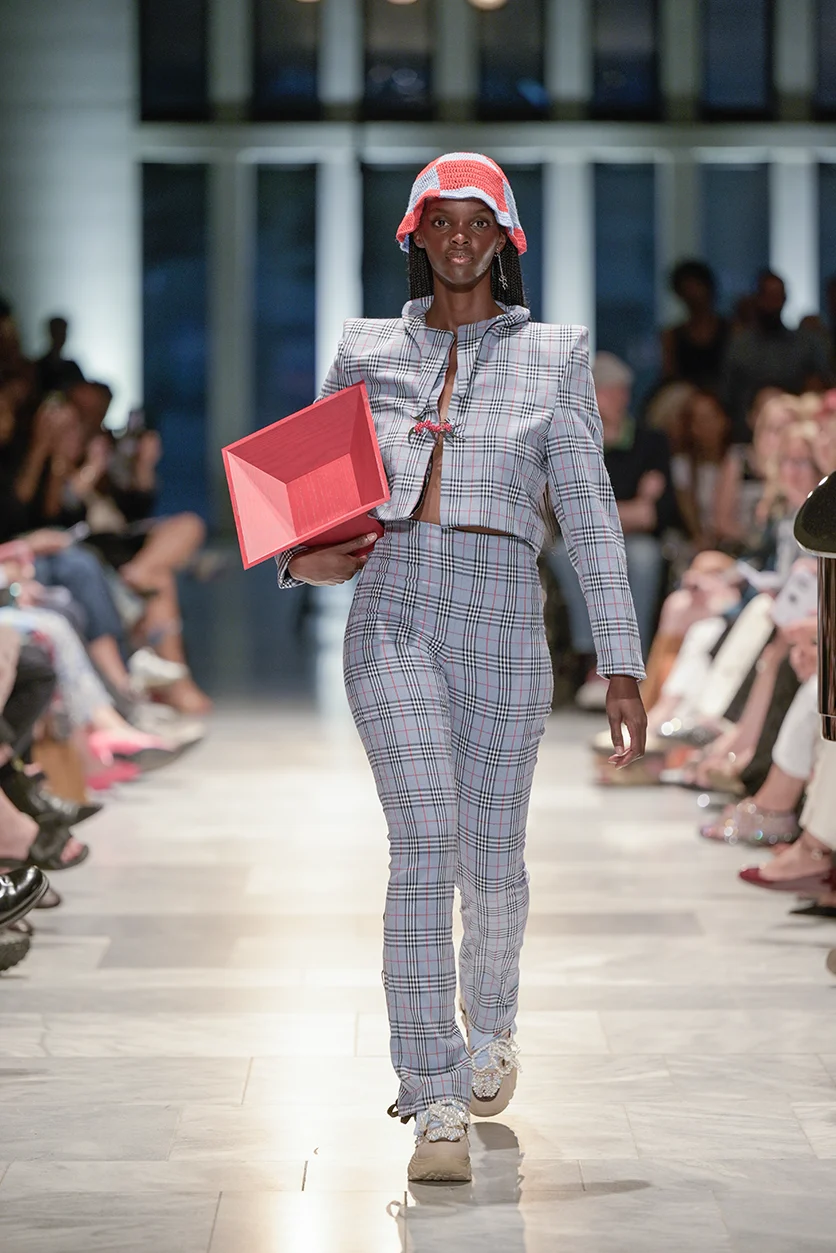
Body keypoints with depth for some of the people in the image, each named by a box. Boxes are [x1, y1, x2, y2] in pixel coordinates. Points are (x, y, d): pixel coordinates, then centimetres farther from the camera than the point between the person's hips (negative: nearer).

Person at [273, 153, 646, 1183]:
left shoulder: (552, 356, 9)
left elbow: (589, 514, 4)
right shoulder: (366, 351, 13)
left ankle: (490, 1020, 40)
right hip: (393, 614, 0)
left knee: (491, 861, 7)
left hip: (501, 621, 0)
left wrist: (621, 664, -2)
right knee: (422, 844, -15)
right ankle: (435, 1106, -15)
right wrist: (302, 559, -6)